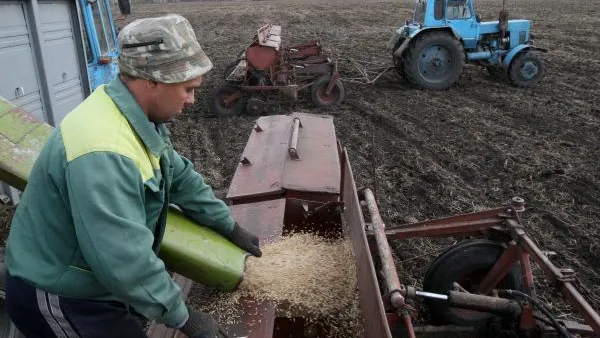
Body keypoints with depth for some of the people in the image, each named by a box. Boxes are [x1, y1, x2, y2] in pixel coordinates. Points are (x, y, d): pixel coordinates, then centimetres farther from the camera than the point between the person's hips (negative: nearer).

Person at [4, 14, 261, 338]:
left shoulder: (140, 116, -4)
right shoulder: (103, 152, -36)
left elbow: (180, 177, 8)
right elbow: (125, 262, -34)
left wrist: (230, 227, 11)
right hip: (58, 299, -8)